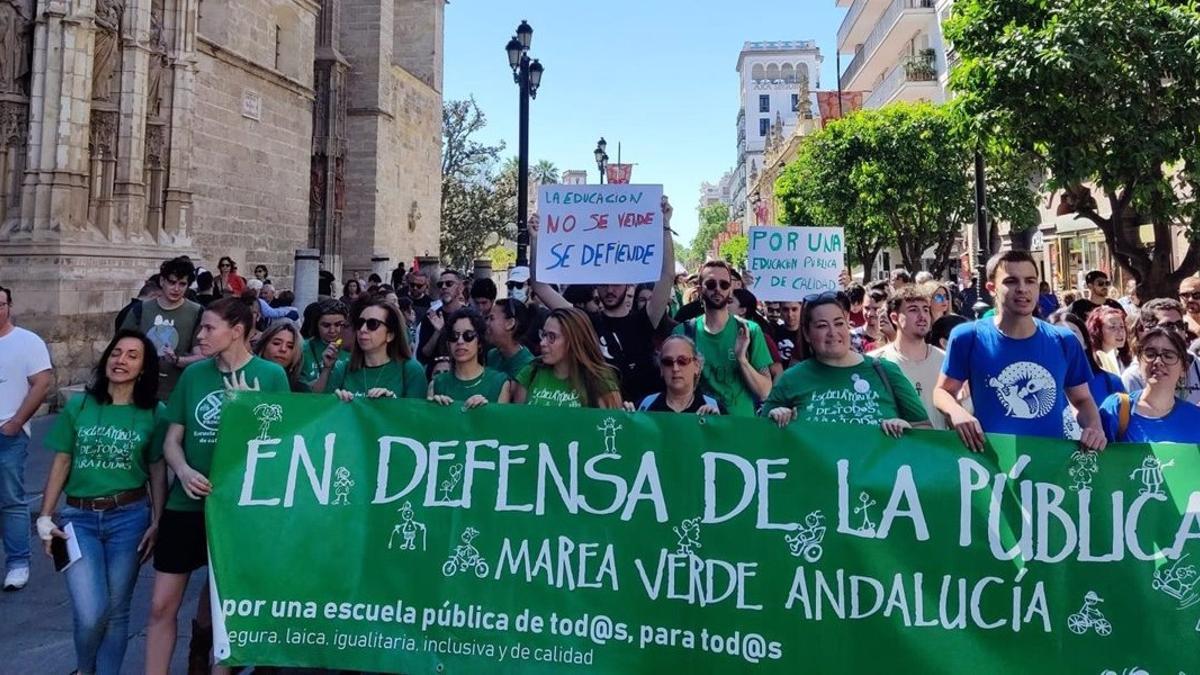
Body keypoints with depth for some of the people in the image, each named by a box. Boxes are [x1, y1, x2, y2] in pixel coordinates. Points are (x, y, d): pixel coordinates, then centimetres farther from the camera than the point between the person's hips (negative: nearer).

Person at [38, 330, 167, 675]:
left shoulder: (154, 413, 0)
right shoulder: (78, 406, 2)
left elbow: (158, 471, 2)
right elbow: (61, 463, 5)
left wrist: (157, 522, -3)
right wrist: (45, 518, 2)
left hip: (129, 517, 0)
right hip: (79, 518, 0)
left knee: (116, 611, 8)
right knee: (90, 614, -7)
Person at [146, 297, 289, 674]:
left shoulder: (270, 375, -7)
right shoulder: (194, 374, 2)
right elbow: (172, 438, 5)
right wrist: (183, 470, -15)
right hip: (187, 502, 3)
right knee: (162, 604, 5)